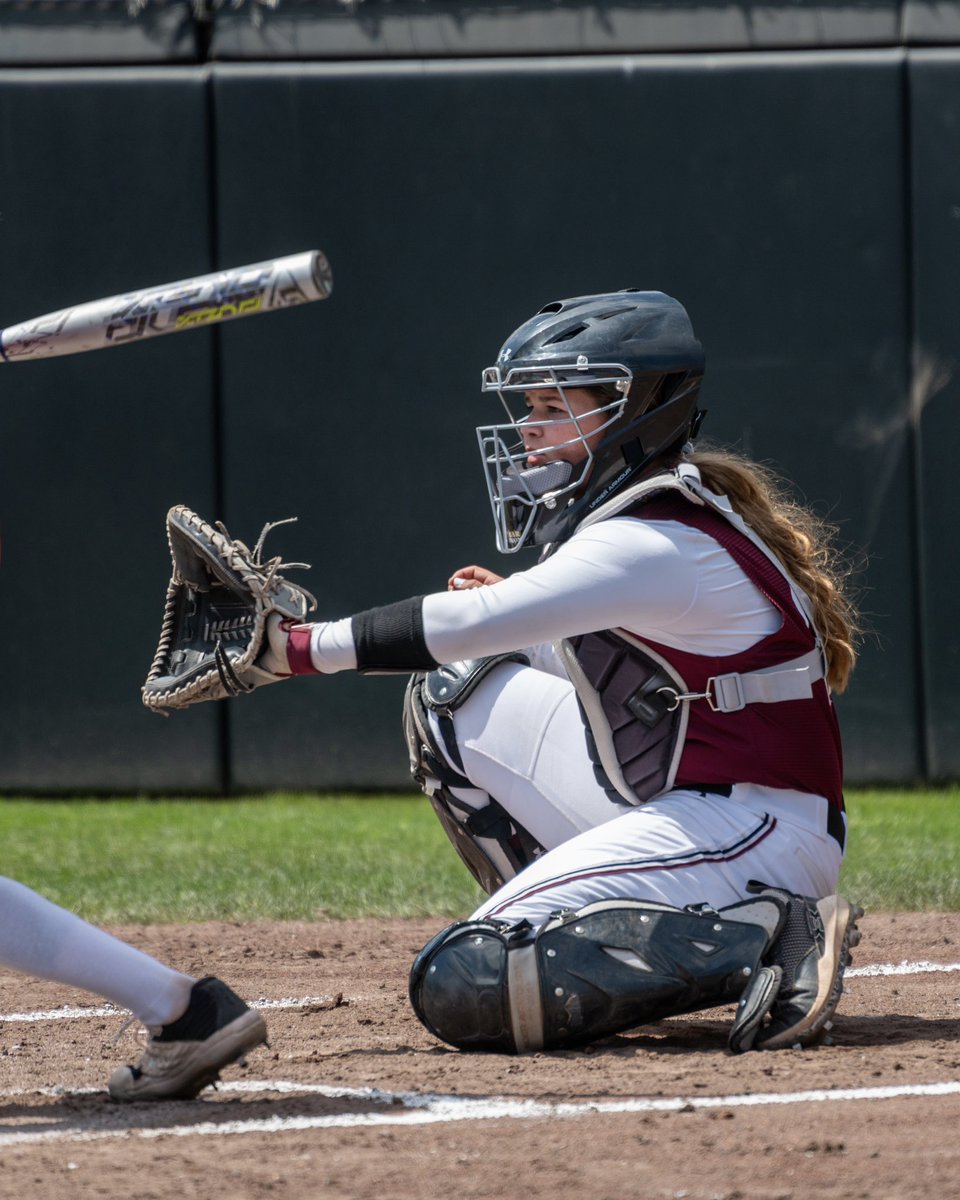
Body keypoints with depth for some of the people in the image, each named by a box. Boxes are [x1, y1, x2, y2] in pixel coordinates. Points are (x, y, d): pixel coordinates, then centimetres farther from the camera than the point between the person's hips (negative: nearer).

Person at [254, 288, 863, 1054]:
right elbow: (599, 664, 24)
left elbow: (469, 625, -26)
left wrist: (301, 648, -21)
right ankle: (575, 945, 12)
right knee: (454, 697, 16)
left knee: (461, 988, -20)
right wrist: (509, 622, 6)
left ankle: (767, 937, -19)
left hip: (751, 832, -10)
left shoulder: (656, 548, -18)